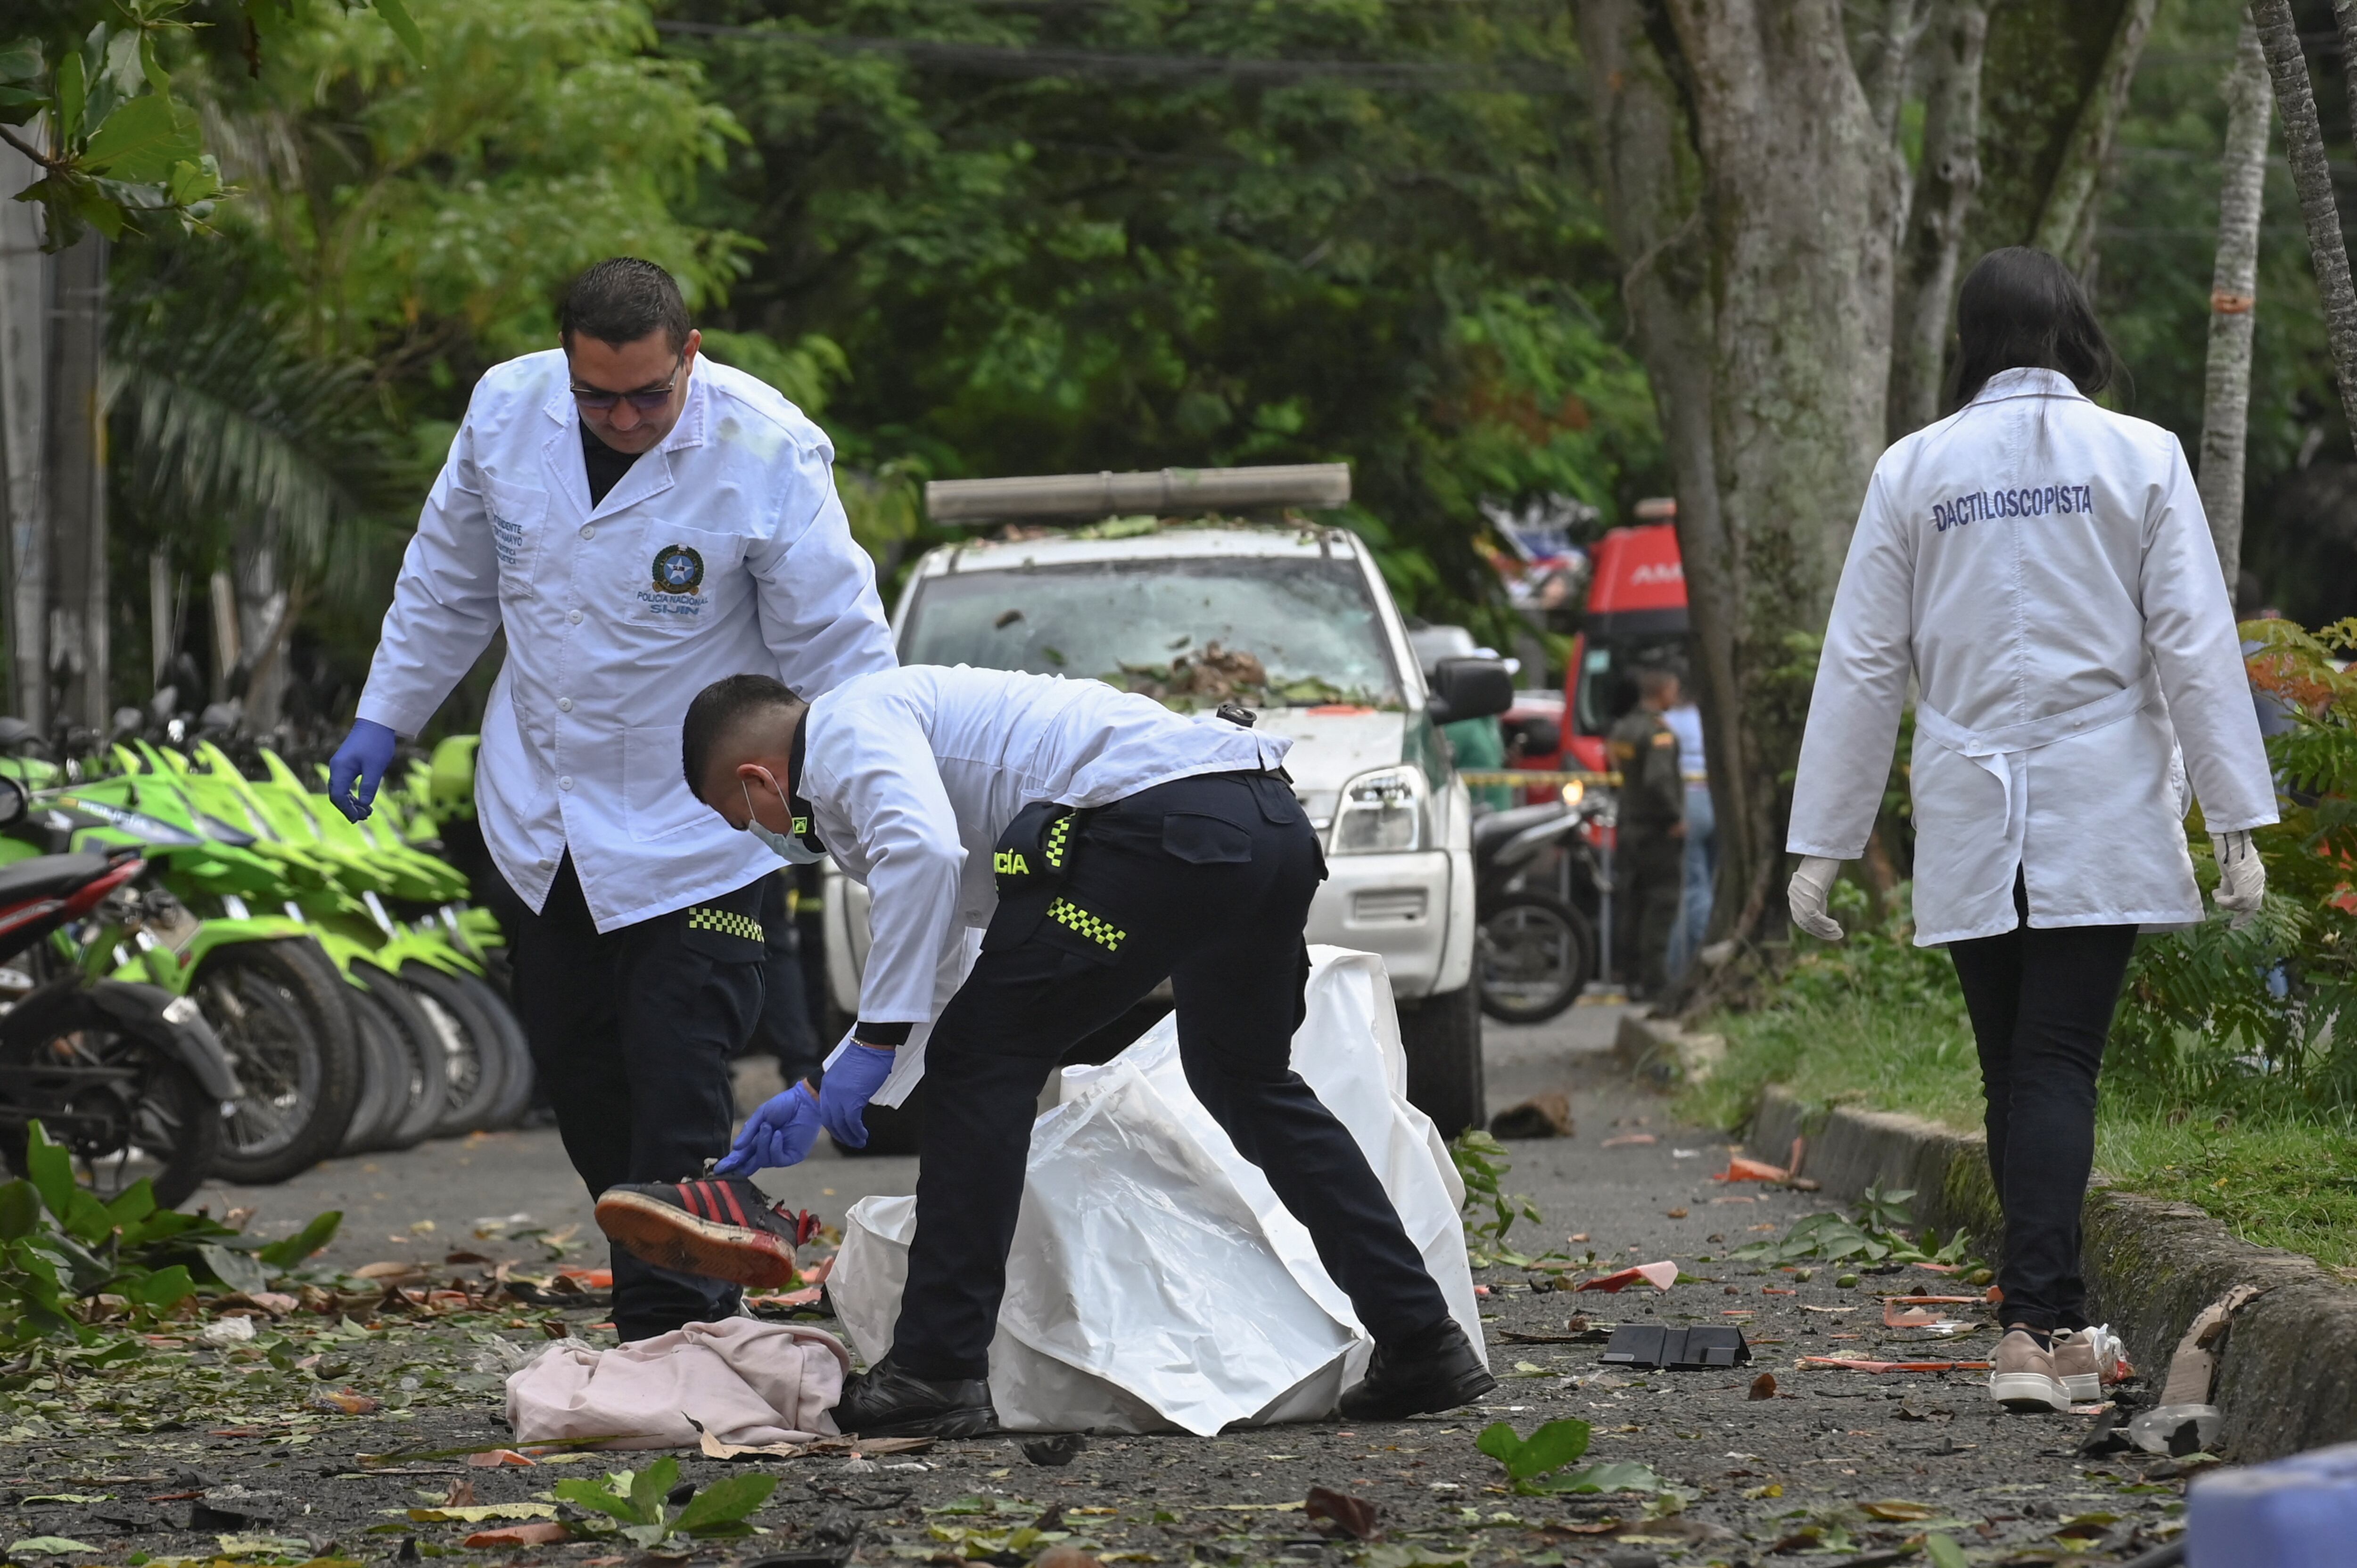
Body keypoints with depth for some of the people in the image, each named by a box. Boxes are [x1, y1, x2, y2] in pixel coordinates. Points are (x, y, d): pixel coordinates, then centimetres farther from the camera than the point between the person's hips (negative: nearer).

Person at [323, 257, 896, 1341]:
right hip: (539, 816, 5)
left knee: (677, 1094, -9)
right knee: (576, 1075, 11)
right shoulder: (506, 410, -5)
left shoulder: (766, 456, -19)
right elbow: (449, 575, 12)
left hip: (691, 833, -5)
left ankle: (673, 1344, -4)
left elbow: (837, 647, -14)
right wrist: (384, 718, 16)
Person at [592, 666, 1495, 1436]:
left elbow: (923, 853, -17)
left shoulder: (852, 727, 5)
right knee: (1248, 1083, 27)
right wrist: (818, 1098, 48)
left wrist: (872, 1043, -11)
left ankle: (937, 1371, -1)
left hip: (1158, 823, -10)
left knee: (982, 1062, 0)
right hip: (1272, 822, 10)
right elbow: (941, 967, 44)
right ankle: (1422, 1345, 25)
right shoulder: (918, 716, 35)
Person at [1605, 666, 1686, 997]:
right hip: (1659, 833, -8)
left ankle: (1633, 976, 13)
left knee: (1632, 906, 10)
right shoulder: (1659, 732, -16)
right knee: (1660, 907, -7)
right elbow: (1658, 779, -28)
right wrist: (1676, 817, -18)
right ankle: (1654, 979, -10)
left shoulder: (1622, 728, 11)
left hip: (1629, 830, 8)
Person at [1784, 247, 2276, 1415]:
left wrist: (1824, 845, 7)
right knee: (2057, 1066, -5)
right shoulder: (2141, 459, 0)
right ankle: (2036, 1328, -18)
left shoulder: (1914, 470, 3)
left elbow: (1862, 663, 4)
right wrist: (2235, 822, -1)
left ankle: (2051, 1324, 16)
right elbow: (2196, 648, -3)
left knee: (2015, 1070, 11)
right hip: (2100, 815, -1)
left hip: (1968, 817, 1)